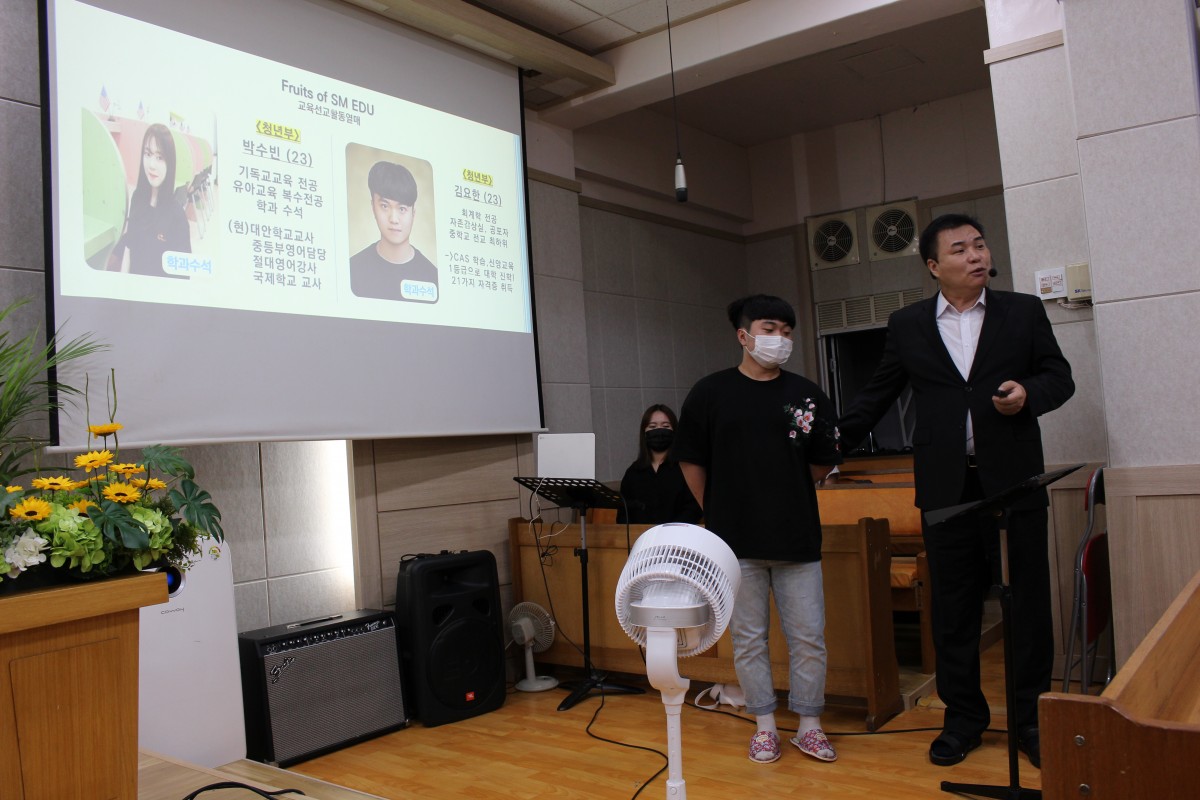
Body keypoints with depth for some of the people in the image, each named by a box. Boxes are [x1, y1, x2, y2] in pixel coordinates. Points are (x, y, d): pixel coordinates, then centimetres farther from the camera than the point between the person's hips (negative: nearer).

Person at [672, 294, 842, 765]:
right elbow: (691, 461, 4)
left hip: (797, 539, 2)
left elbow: (822, 465, 11)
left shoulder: (806, 395, 4)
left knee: (808, 637, 6)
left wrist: (785, 497, 1)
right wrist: (720, 513, 6)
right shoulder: (711, 392, -1)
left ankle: (809, 726, 24)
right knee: (748, 639, 9)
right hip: (736, 541, -1)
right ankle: (765, 726, 25)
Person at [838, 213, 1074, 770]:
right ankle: (963, 716, 22)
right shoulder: (907, 325, 8)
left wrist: (1028, 392, -12)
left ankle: (1030, 718, 21)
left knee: (1028, 600, 5)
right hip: (947, 485, 1)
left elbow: (1059, 375, 9)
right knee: (952, 606, 7)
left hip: (1014, 479, 0)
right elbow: (878, 394, 14)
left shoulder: (1024, 311, 7)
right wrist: (834, 439, 8)